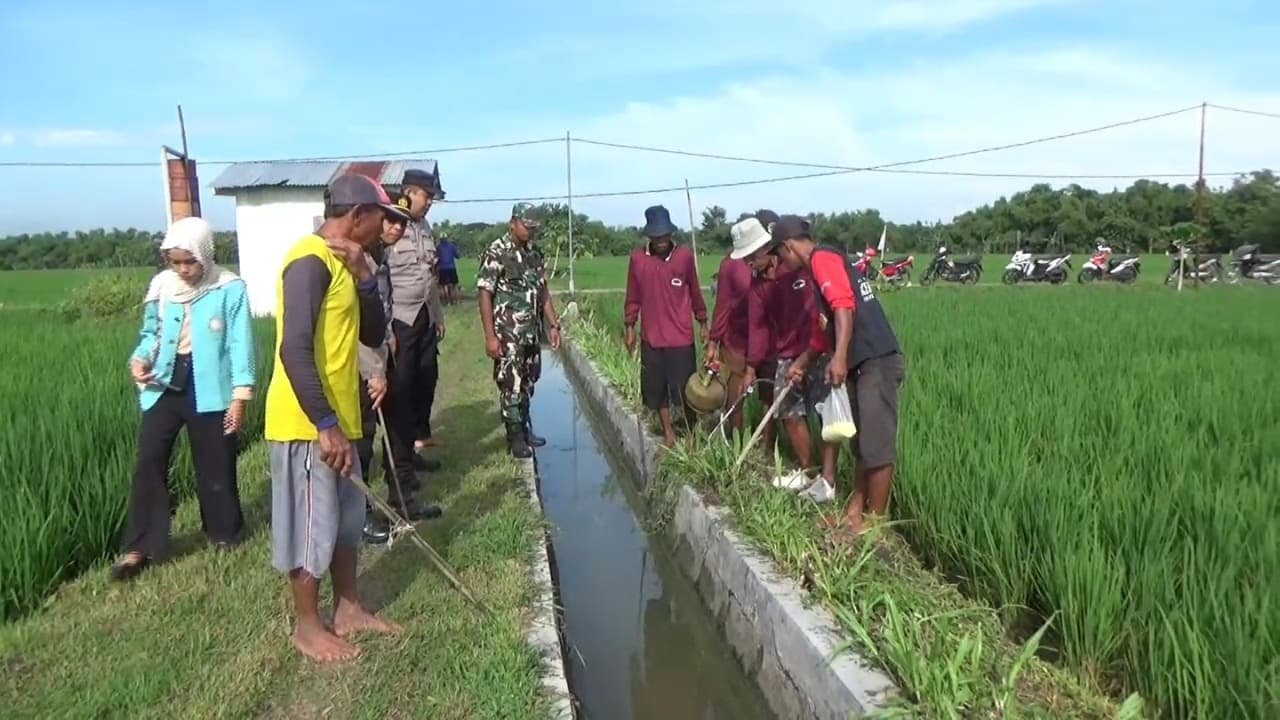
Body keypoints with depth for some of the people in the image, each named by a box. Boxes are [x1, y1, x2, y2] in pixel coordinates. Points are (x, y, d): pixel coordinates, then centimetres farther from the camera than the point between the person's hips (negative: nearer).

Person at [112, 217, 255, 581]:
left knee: (214, 467, 9)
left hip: (209, 390, -3)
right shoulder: (161, 285, 2)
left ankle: (225, 533, 30)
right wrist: (140, 358, -9)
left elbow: (239, 344, -9)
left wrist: (240, 396, -12)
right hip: (164, 385, 4)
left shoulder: (230, 289, -11)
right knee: (149, 463, 0)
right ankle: (139, 548, 8)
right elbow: (151, 333, 13)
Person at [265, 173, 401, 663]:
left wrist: (364, 278, -3)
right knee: (313, 526, 3)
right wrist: (325, 426, -26)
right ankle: (308, 628, 19)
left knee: (348, 517, 18)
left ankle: (348, 609, 32)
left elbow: (373, 335, 11)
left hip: (336, 418, 10)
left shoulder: (341, 264, 12)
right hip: (307, 423, -10)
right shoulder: (310, 261, -18)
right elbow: (295, 351, -26)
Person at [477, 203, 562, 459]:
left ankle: (525, 428, 29)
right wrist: (490, 336, -18)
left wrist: (553, 325, 10)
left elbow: (543, 291, 15)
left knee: (527, 384, 15)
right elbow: (484, 294, -15)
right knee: (511, 384, -1)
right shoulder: (495, 253, -12)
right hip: (507, 334, -7)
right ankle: (515, 437, 9)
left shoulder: (534, 253, 10)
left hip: (531, 332, 7)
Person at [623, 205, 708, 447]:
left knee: (685, 387, 4)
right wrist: (630, 328, 6)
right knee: (656, 387, 11)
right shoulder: (637, 258, -4)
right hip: (651, 336, 2)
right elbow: (633, 297, 5)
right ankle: (668, 431, 27)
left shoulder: (685, 256, -6)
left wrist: (703, 324, 9)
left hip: (681, 336, -2)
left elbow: (695, 292, 4)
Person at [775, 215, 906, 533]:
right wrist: (801, 363, 39)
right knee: (861, 443, 15)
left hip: (876, 362, -11)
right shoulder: (820, 268, 23)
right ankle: (855, 511, 23)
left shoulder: (823, 259, -7)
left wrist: (839, 357, -30)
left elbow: (844, 307, -22)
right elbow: (823, 328, 32)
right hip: (861, 364, 11)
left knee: (877, 446, -5)